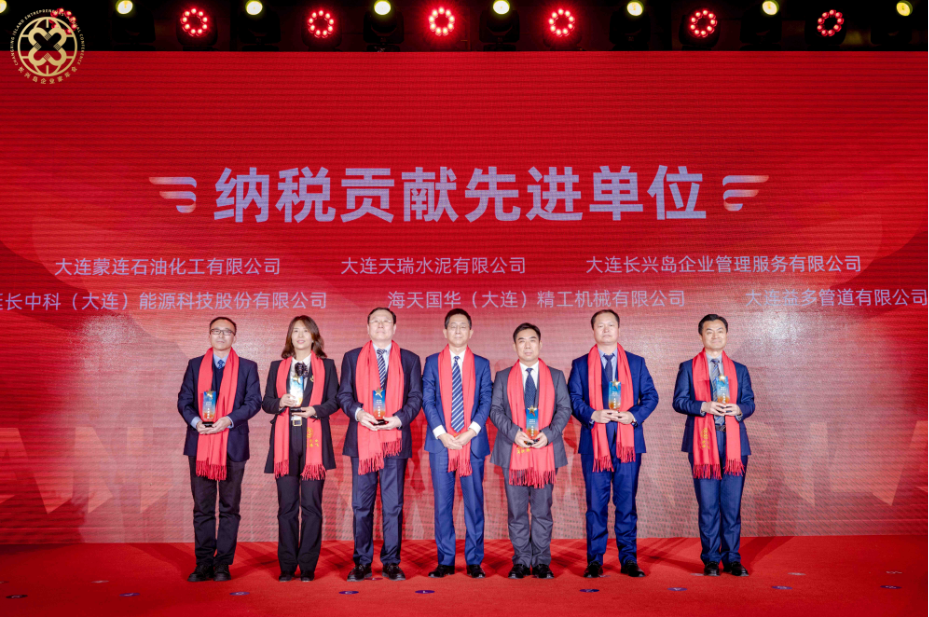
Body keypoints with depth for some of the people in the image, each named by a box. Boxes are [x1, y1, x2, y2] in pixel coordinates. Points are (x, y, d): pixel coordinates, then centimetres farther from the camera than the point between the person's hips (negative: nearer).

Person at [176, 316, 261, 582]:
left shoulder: (247, 367, 7)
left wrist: (229, 419, -15)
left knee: (230, 507, 3)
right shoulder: (195, 365, 12)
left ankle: (223, 564, 10)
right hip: (200, 443, 1)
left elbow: (254, 401, 0)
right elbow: (183, 399, 8)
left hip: (233, 443, -1)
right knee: (202, 507, 5)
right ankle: (204, 563, 13)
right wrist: (195, 421, -11)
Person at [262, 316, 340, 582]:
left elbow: (334, 400, 5)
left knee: (311, 504, -2)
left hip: (313, 439, -1)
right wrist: (281, 403, -9)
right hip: (285, 440, 1)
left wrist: (314, 410, -12)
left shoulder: (326, 366, 11)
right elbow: (266, 402, 12)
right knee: (286, 505, 1)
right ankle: (287, 566, 10)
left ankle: (308, 566, 6)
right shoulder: (277, 367, 16)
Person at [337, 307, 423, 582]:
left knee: (393, 505, 2)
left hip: (395, 438, 0)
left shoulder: (410, 360, 10)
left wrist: (400, 418, -11)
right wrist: (358, 412, -11)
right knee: (361, 504, 3)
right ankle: (362, 563, 13)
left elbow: (416, 397, 6)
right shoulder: (352, 358, 12)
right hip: (362, 439, 1)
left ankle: (391, 563, 11)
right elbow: (344, 394, 8)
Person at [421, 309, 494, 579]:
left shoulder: (481, 364, 8)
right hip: (440, 443, 0)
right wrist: (441, 433, -9)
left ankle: (474, 561, 12)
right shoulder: (433, 362, 7)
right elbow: (427, 401, 2)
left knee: (474, 503, 3)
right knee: (443, 503, 4)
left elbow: (486, 401, 3)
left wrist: (471, 431, -10)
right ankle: (445, 561, 14)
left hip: (472, 443, 0)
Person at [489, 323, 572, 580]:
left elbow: (564, 409, 4)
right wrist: (513, 432, -13)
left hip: (545, 451, 0)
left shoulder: (556, 376, 11)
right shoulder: (503, 377, 10)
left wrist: (549, 433, -12)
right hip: (514, 451, 0)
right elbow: (495, 409, 3)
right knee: (516, 510, 4)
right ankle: (521, 561, 15)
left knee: (542, 509, 4)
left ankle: (541, 561, 15)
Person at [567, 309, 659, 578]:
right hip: (594, 442, -1)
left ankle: (628, 559, 12)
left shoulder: (636, 363, 12)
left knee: (627, 502, 3)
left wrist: (634, 415, -9)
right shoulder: (580, 364, 9)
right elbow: (573, 399, 3)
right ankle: (595, 560, 9)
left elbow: (650, 395, 8)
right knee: (596, 503, 1)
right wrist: (592, 415, -14)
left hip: (628, 440, 1)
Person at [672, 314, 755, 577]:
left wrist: (738, 409, -10)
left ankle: (732, 558, 12)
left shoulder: (739, 370, 16)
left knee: (732, 503, 2)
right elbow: (679, 401, 0)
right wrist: (704, 406, -15)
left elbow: (750, 403, 11)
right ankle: (710, 559, 10)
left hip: (734, 441, 2)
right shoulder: (688, 368, 8)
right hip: (703, 441, -2)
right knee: (708, 504, 0)